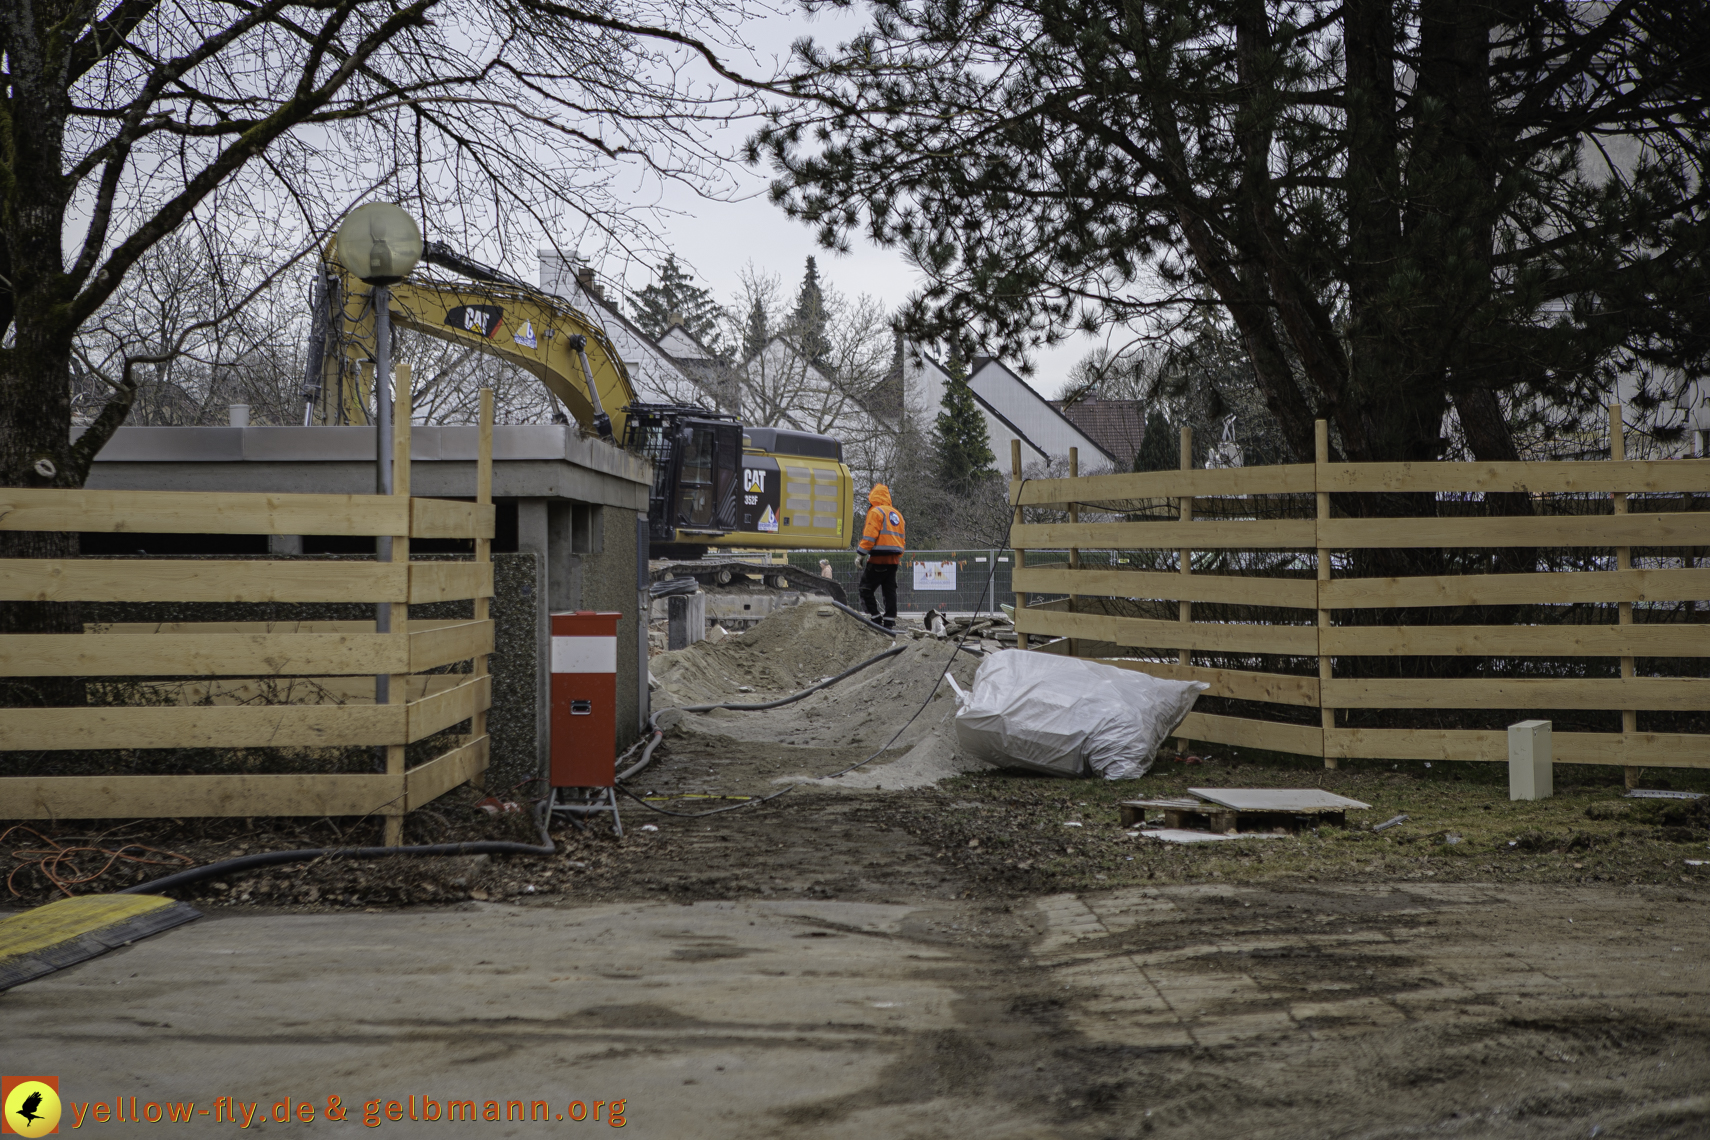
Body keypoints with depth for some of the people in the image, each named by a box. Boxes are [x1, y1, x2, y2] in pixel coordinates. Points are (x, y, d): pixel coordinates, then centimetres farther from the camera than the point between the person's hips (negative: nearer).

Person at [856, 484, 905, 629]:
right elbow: (901, 539, 20)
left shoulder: (875, 512, -6)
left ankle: (876, 620, -8)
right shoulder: (897, 514, 19)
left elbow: (870, 536, -13)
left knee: (866, 589, -2)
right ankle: (889, 621, 7)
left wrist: (861, 554, -10)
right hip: (893, 559, 8)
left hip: (878, 559, -8)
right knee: (890, 591, 9)